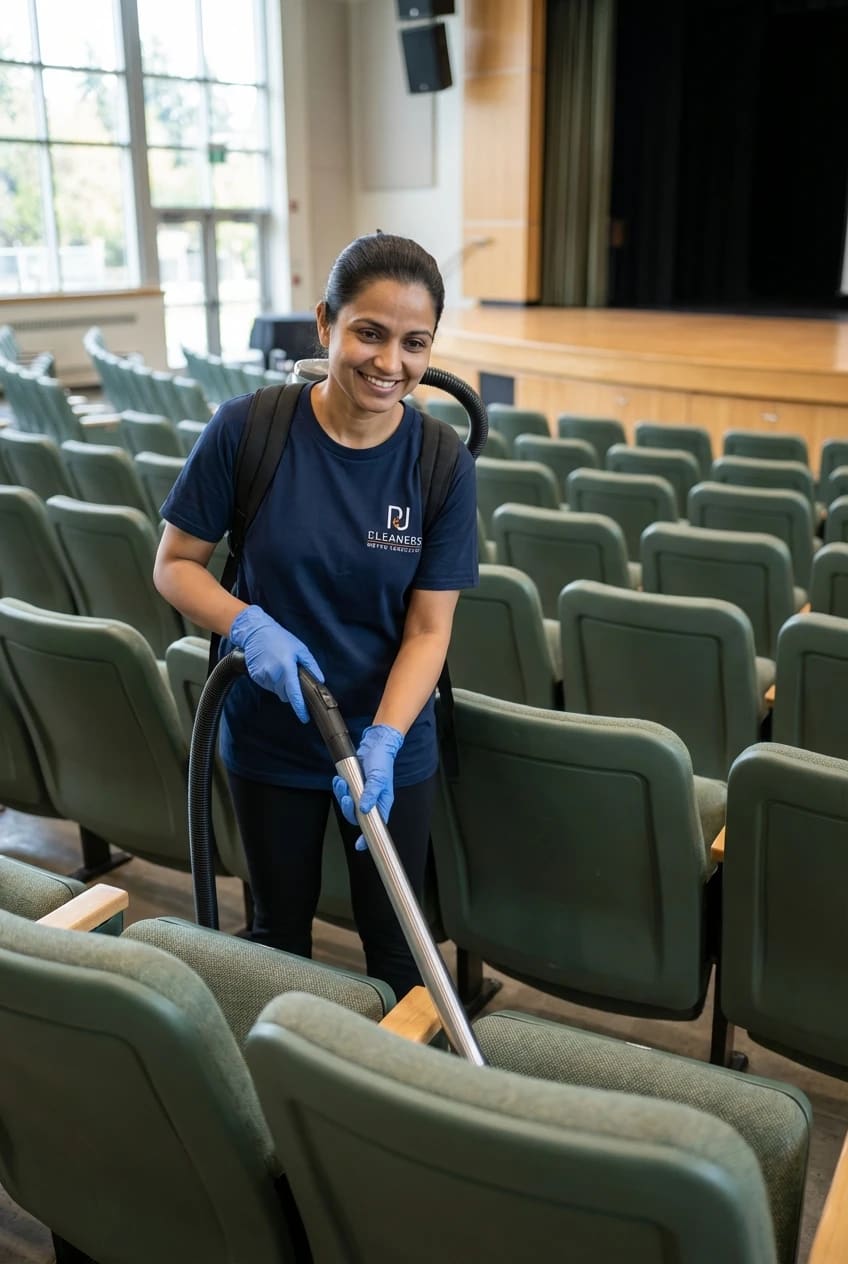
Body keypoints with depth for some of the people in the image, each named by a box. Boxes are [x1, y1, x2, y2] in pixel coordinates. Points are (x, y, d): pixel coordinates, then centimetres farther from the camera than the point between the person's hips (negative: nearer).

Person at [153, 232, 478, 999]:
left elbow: (429, 629, -13)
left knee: (393, 938, 16)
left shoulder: (442, 464, -14)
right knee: (281, 927, 21)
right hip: (269, 739, 0)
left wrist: (382, 742, -26)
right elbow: (175, 564, -7)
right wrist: (250, 626, -25)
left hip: (391, 742, 0)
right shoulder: (248, 430, -16)